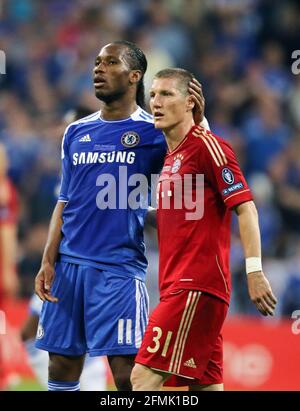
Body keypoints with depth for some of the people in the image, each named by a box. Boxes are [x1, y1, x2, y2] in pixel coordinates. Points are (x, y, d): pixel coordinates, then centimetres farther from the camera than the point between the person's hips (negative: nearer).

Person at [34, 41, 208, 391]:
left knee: (127, 372, -9)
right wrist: (48, 261, 7)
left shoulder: (152, 133, -1)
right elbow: (64, 203, 16)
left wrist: (196, 123, -25)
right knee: (61, 368, 6)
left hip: (120, 267, -5)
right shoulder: (76, 133, 14)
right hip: (69, 262, 5)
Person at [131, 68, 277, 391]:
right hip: (177, 287, 9)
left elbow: (245, 207, -12)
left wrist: (254, 271, -21)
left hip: (196, 288, -9)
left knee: (144, 376, -16)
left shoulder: (206, 146, -7)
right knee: (205, 385, 7)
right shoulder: (171, 157, 20)